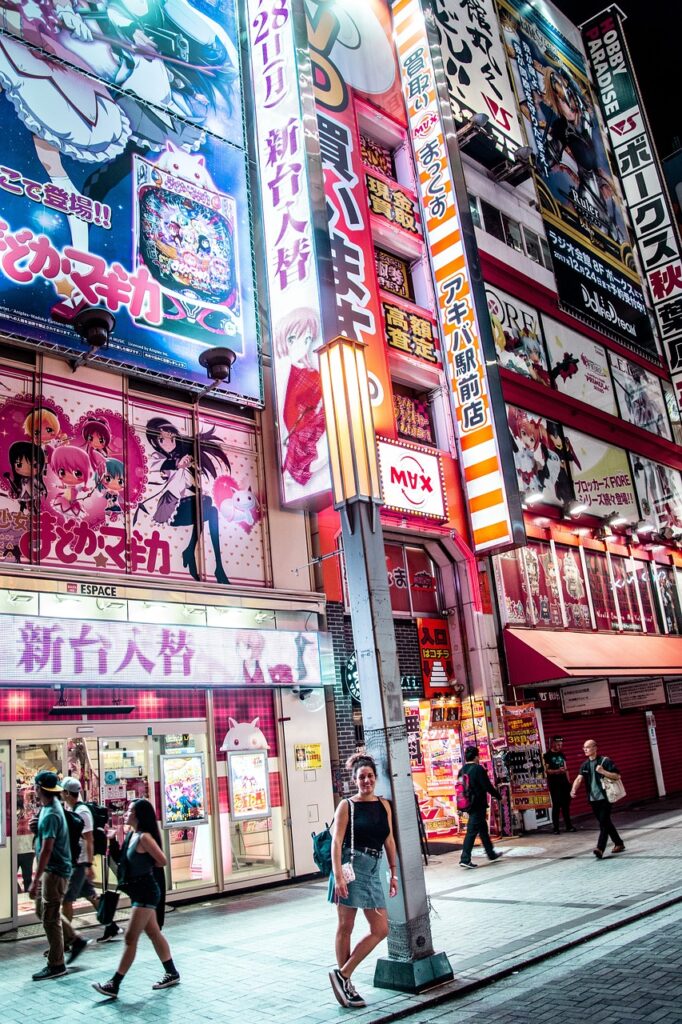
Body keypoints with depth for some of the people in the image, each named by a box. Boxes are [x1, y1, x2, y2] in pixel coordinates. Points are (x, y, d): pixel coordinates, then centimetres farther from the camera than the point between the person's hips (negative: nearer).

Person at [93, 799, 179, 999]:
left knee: (131, 937, -4)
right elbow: (127, 860, 17)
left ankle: (114, 985, 1)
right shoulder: (132, 834, 5)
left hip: (146, 892, -10)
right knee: (154, 933, 16)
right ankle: (172, 974, 26)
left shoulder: (144, 837, -20)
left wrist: (146, 867, -5)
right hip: (138, 892, 10)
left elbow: (162, 861, -21)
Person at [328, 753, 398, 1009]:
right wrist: (338, 875, -19)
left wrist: (393, 873, 13)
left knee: (381, 929, 3)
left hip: (373, 870, 6)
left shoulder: (383, 805, 11)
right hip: (351, 866, -6)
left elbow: (389, 841, 15)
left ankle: (343, 975, 11)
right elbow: (337, 842, -10)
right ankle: (343, 978, 16)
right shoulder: (347, 806, -4)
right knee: (345, 927, 1)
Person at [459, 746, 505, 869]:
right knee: (472, 831, -7)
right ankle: (465, 859, -9)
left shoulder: (462, 770, 7)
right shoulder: (478, 769, -14)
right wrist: (499, 797, 0)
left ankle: (491, 853, 33)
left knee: (483, 829, 20)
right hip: (478, 805, -8)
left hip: (469, 805, 8)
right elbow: (488, 787, -15)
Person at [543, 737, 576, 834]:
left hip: (564, 782, 5)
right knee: (556, 805, -4)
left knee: (566, 805, 8)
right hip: (554, 783, -5)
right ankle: (556, 828, 1)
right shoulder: (547, 755, -5)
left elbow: (565, 768, 16)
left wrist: (568, 781, 11)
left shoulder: (561, 754, 12)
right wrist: (557, 771, -25)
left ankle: (569, 826, 16)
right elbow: (546, 770, -10)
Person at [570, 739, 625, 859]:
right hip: (593, 799, 6)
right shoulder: (585, 765, 8)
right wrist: (574, 789, -22)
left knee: (603, 823, -11)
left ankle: (600, 849, -17)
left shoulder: (605, 761, -7)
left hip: (605, 797, -6)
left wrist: (603, 771, -22)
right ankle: (619, 843, 30)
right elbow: (579, 778, -4)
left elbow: (617, 776, -10)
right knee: (606, 823, 15)